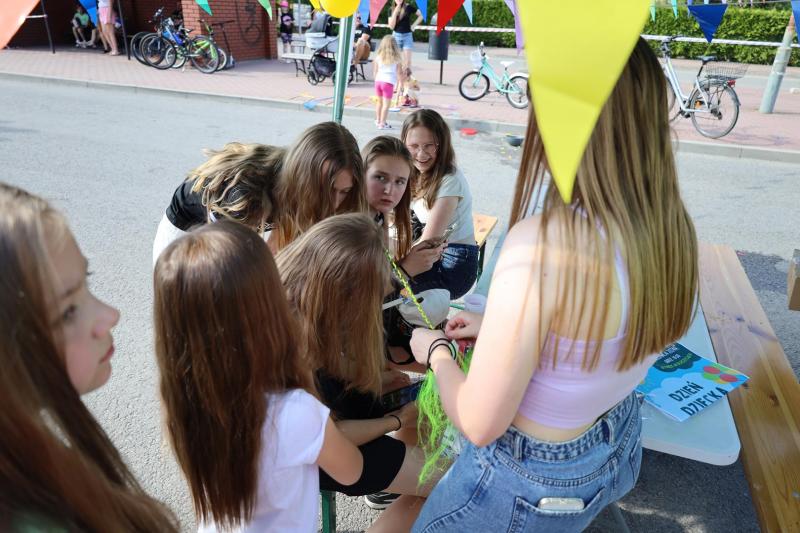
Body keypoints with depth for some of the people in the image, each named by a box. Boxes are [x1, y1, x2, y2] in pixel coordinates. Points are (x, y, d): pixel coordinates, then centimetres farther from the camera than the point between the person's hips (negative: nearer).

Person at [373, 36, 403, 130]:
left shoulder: (378, 57, 5)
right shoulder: (396, 59, -4)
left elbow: (374, 72, 10)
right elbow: (399, 74, -1)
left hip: (378, 81, 5)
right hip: (388, 82, -4)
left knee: (379, 101, 20)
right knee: (386, 104, 0)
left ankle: (378, 120, 31)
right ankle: (382, 123, -1)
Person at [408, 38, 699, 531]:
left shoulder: (544, 243, -34)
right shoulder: (675, 227, -10)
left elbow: (480, 425, -25)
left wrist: (435, 350, -7)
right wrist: (497, 328, 9)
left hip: (532, 480, -6)